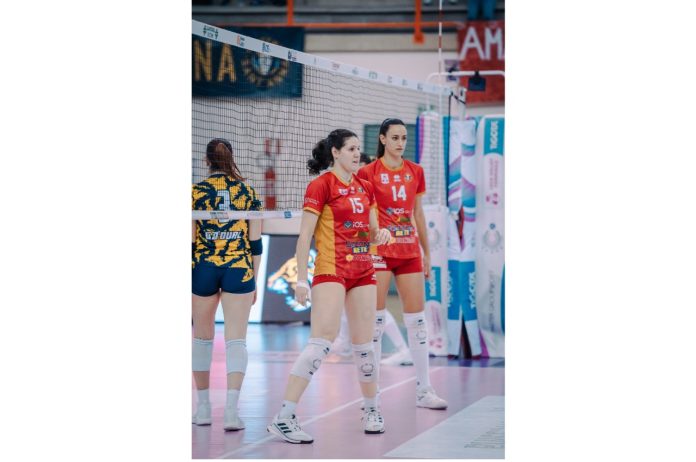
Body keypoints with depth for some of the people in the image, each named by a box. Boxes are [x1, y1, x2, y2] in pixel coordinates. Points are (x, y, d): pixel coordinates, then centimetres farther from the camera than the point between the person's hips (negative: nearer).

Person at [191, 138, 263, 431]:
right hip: (239, 269, 0)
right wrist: (255, 281, 12)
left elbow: (189, 239, -2)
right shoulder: (248, 193, 3)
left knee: (202, 336, 15)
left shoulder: (196, 191, -2)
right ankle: (231, 410, -16)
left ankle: (203, 407, 20)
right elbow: (255, 242, 4)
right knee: (236, 339, -3)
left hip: (203, 268, 0)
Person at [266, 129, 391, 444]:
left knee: (363, 344, 10)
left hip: (363, 271, 7)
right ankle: (283, 418, -18)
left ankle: (371, 411, 26)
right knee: (322, 341, -17)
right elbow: (305, 235, -8)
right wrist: (300, 280, -13)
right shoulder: (321, 185, -6)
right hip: (331, 272, -7)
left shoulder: (365, 187, 14)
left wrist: (379, 235, -1)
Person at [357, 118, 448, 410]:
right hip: (379, 251, -4)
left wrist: (426, 253, 16)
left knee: (417, 319, 3)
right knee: (375, 320, -2)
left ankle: (424, 390, 8)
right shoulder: (369, 173, -4)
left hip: (409, 251, 4)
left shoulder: (415, 172, 9)